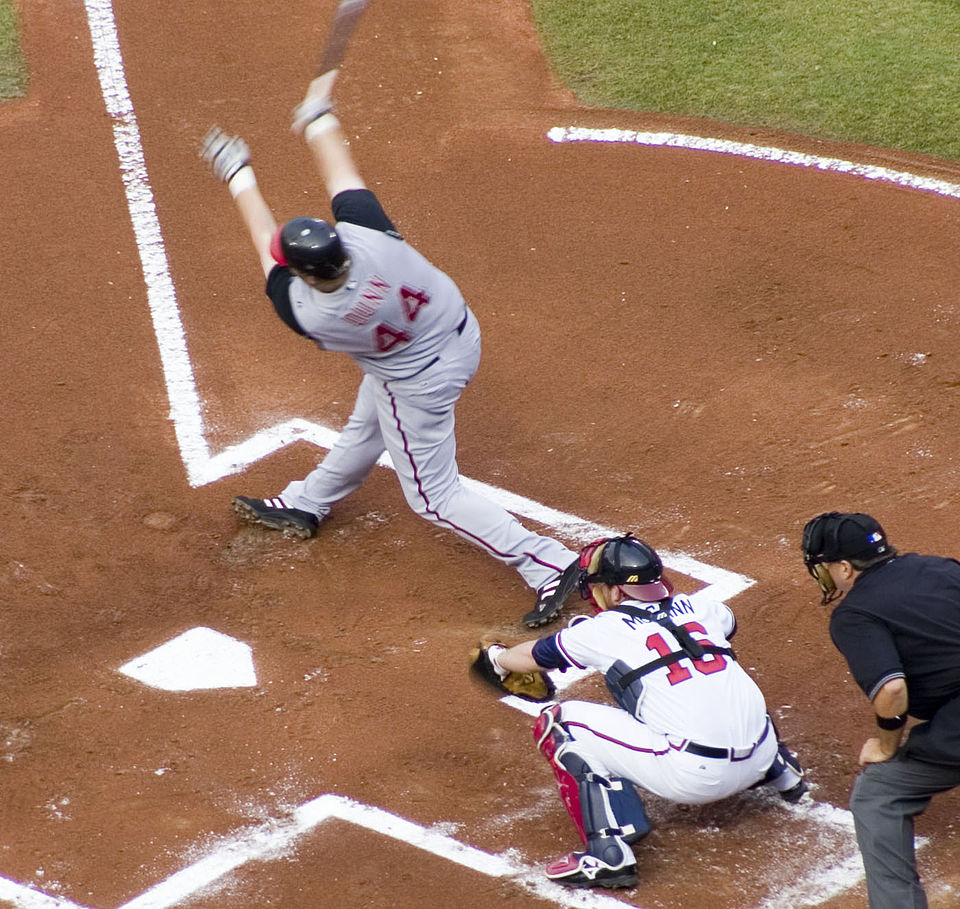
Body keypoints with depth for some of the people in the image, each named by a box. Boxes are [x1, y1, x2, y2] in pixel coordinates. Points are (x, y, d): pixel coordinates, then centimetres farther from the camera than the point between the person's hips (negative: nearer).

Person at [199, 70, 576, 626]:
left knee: (435, 495, 10)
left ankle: (549, 567, 6)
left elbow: (265, 242, -20)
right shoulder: (366, 233, -33)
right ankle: (305, 505, 57)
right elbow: (342, 176, -14)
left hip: (418, 384, -7)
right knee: (365, 429, 31)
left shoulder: (306, 313, -35)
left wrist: (238, 175, -7)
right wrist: (318, 116, 3)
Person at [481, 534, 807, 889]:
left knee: (558, 723, 2)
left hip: (692, 775, -7)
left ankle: (610, 854, -8)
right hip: (759, 758, 7)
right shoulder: (697, 608, 14)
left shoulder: (600, 630, 4)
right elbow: (728, 622, 41)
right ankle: (782, 770, 31)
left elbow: (533, 657, 23)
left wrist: (497, 656, 45)